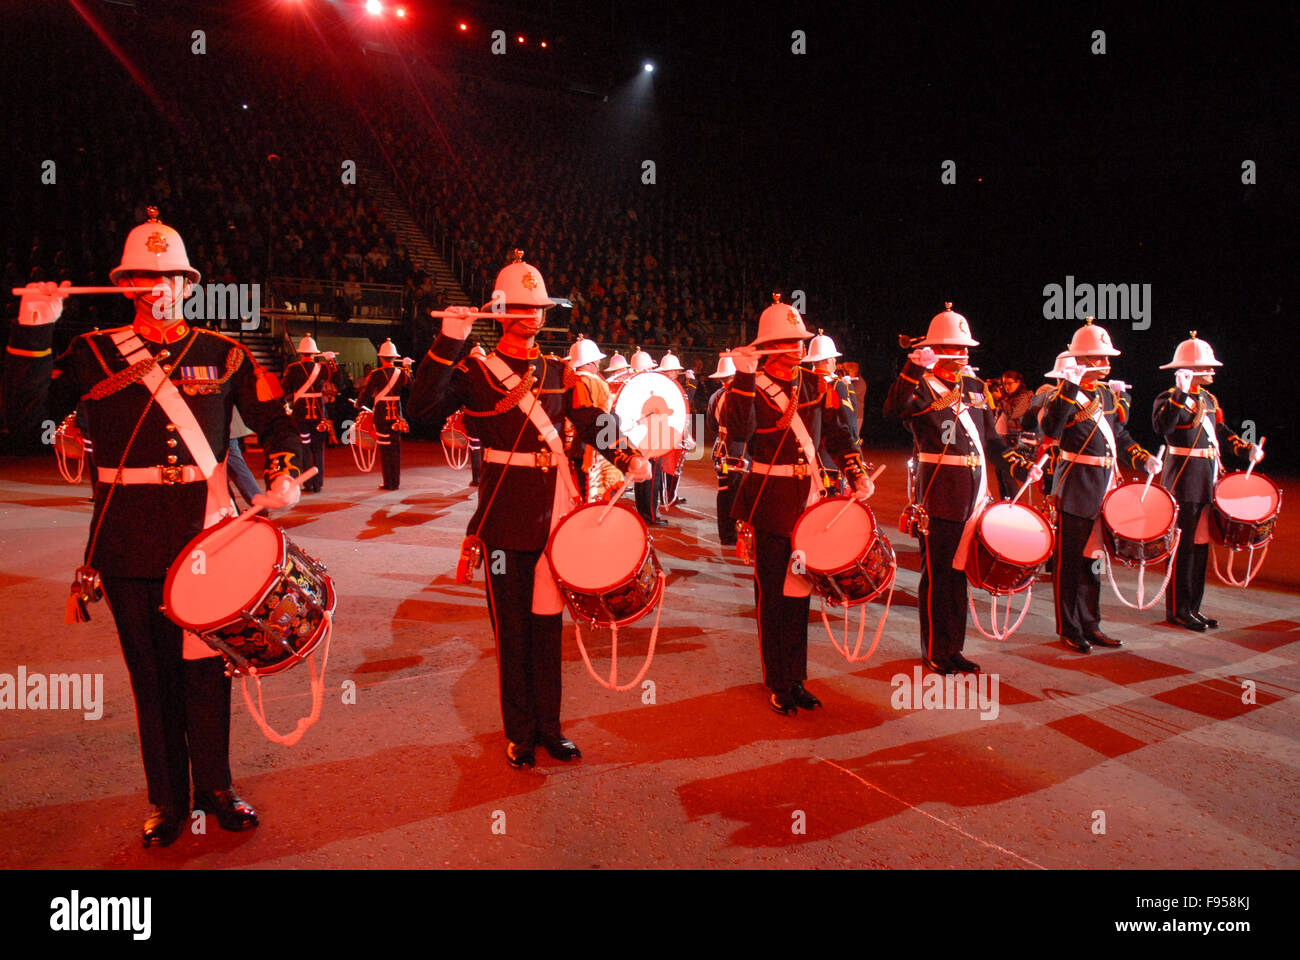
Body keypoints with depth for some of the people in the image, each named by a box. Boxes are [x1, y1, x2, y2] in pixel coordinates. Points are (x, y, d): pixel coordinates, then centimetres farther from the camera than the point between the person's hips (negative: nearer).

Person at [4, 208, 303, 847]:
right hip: (129, 542, 1)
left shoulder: (223, 354, 4)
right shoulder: (94, 353, 4)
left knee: (205, 663, 9)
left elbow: (273, 419, 6)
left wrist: (284, 473, -12)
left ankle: (216, 788, 27)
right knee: (151, 672, 11)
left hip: (204, 533, 0)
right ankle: (168, 799, 27)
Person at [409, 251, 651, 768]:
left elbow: (592, 420, 0)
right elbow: (424, 409, -17)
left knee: (548, 623, 12)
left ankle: (549, 727, 26)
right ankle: (519, 734, 22)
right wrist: (448, 343, -23)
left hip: (554, 512, 3)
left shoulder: (560, 372, 11)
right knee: (512, 629, 7)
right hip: (504, 517, -3)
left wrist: (629, 456, -17)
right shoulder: (474, 370, -1)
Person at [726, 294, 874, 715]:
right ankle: (778, 685, 16)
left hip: (809, 499, 5)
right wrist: (743, 377, -29)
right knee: (773, 594, 3)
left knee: (799, 591, 12)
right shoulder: (751, 388, -6)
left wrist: (858, 475, 1)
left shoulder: (815, 387, 9)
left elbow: (839, 435, 14)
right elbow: (738, 432, -24)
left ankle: (797, 680, 24)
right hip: (771, 504, -5)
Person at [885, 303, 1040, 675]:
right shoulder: (922, 388, -6)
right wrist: (915, 367, -38)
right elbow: (894, 409, -29)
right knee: (937, 574, 1)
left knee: (958, 572, 14)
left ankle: (952, 648, 25)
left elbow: (990, 439, 21)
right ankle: (934, 652, 13)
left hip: (975, 492, 7)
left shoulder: (975, 388, 15)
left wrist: (1019, 463, 7)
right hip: (938, 494, -7)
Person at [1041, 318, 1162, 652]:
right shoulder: (1065, 393, -9)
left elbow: (1119, 435, 23)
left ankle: (1090, 625, 24)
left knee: (1092, 557, 15)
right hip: (1076, 489, -8)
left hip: (1105, 487, 8)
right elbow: (1050, 428, -28)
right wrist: (1070, 387, -30)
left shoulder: (1109, 393, 12)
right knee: (1069, 560, 1)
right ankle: (1069, 629, 10)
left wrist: (1142, 458, 8)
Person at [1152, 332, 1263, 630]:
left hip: (1207, 482, 9)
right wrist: (1182, 393, -33)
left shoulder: (1208, 399, 15)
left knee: (1200, 546, 13)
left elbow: (1221, 431, 23)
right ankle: (1177, 610, 6)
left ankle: (1193, 607, 22)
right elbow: (1162, 426, -29)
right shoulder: (1170, 398, -10)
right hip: (1183, 482, -9)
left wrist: (1246, 448, 8)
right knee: (1182, 546, -3)